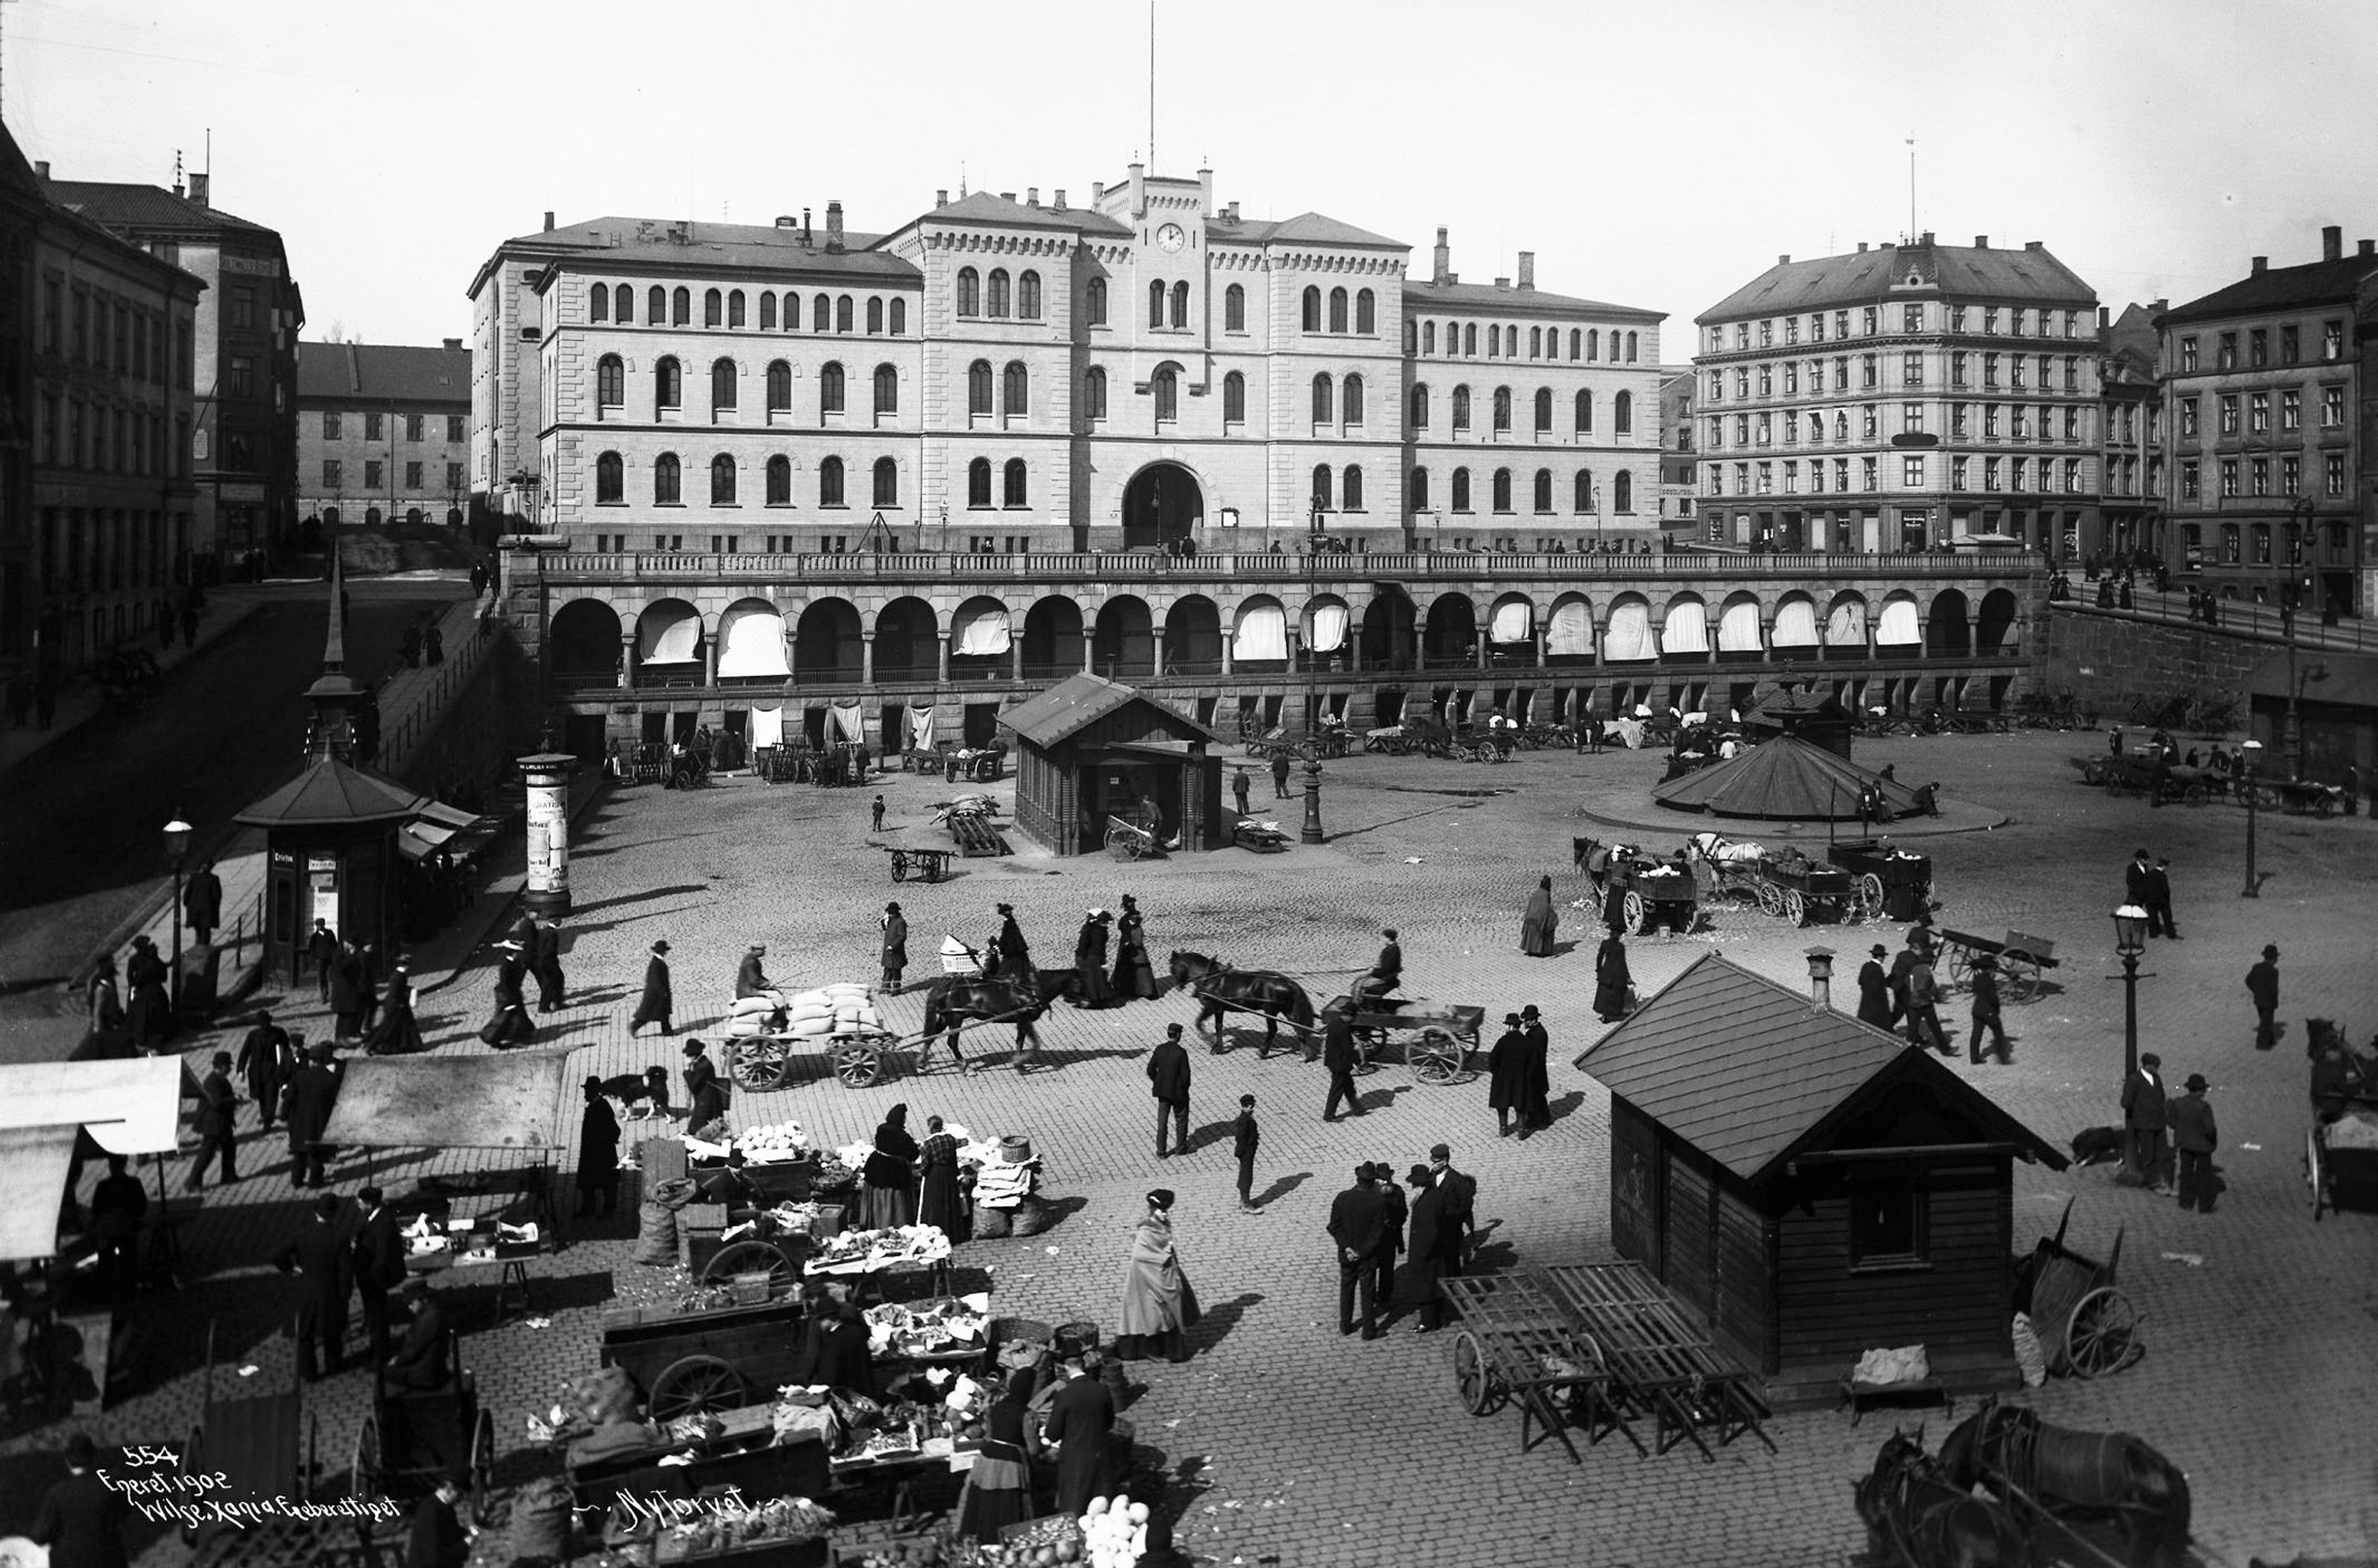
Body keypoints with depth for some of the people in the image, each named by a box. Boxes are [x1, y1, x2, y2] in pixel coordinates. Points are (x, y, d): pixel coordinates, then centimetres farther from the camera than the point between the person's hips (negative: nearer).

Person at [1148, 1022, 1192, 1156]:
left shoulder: (1159, 1050, -7)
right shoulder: (1181, 1052, -20)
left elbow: (1151, 1070, -2)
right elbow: (1186, 1074, -19)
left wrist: (1157, 1083, 12)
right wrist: (1185, 1088, -2)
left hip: (1162, 1091, 4)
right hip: (1178, 1092, -4)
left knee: (1162, 1120, 11)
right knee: (1181, 1119, 16)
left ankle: (1160, 1151, 14)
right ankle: (1181, 1147, 27)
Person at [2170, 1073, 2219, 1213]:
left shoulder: (2178, 1103, -10)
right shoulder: (2204, 1106, -23)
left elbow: (2173, 1124, -1)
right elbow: (2210, 1129, -23)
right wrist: (2214, 1139, -4)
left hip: (2185, 1142, 4)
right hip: (2202, 1144, -4)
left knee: (2187, 1172, 17)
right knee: (2203, 1175, 9)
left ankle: (2187, 1202, 22)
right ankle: (2204, 1206, 14)